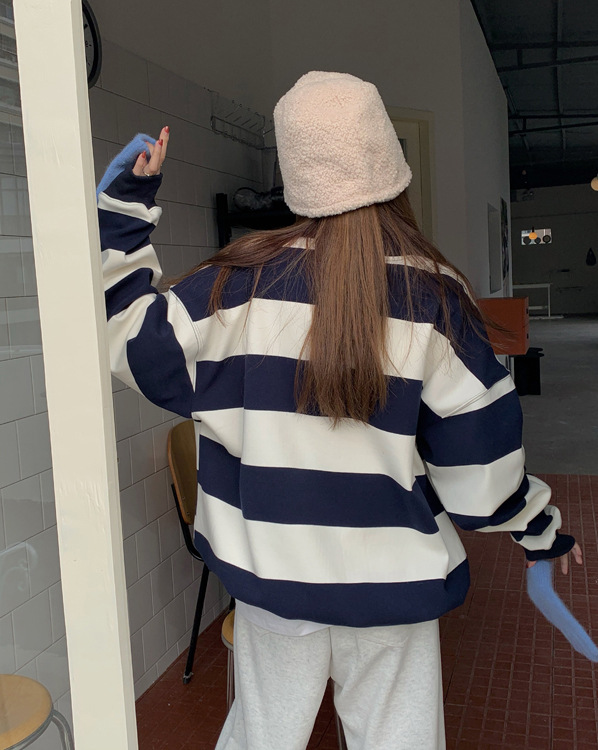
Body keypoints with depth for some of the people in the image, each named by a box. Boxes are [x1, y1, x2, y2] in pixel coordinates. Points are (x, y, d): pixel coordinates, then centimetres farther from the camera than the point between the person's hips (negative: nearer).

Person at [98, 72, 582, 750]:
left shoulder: (249, 278, -12)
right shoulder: (435, 293, -10)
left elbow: (134, 339, -4)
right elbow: (478, 450, -6)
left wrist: (127, 204, 3)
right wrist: (540, 527, 12)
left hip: (271, 570, 1)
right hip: (391, 580, 0)